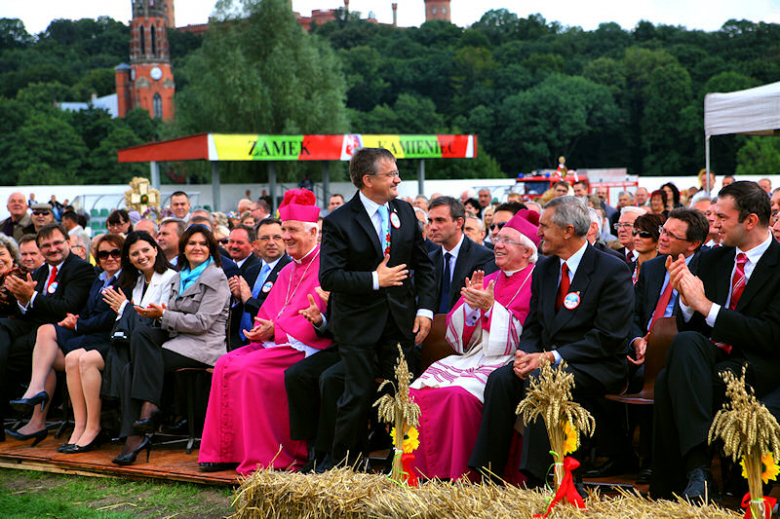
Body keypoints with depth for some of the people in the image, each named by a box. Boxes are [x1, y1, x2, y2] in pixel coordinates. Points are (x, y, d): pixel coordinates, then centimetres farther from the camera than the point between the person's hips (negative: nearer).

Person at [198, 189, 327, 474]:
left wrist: (275, 331, -18)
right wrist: (262, 330, -2)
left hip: (304, 347, -9)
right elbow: (269, 312, 21)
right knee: (225, 365, -10)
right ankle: (225, 451, -7)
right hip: (276, 342, 9)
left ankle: (263, 457, -20)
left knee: (249, 369, -26)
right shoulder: (288, 271, 22)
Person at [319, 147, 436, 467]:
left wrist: (425, 309, 2)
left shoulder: (405, 213, 8)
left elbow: (423, 265, 13)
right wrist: (375, 280, -18)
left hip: (400, 320, 4)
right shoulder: (339, 222, -8)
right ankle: (342, 464, 12)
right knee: (359, 396, -3)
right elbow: (329, 277, -14)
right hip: (358, 324, -4)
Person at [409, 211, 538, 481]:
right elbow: (456, 334, 16)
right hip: (471, 357, 7)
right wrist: (471, 304, -3)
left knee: (459, 395, -33)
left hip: (505, 362, -7)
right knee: (418, 390, -17)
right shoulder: (486, 281, 20)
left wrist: (491, 307, -16)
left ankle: (457, 477, -23)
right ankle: (422, 472, -10)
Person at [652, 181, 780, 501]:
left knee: (670, 383, -29)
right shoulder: (711, 260, 15)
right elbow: (687, 328, 15)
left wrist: (706, 305, -16)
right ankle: (698, 466, -36)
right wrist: (686, 299, -7)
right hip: (709, 356, 5)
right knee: (686, 342, -30)